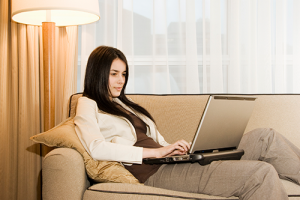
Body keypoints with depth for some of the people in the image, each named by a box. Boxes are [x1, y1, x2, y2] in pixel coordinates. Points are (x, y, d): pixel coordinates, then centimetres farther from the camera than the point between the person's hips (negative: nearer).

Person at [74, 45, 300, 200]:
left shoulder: (126, 105, 31)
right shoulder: (88, 105, 7)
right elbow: (97, 148, -13)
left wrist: (178, 149, 1)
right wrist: (158, 152, -17)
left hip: (170, 165, 8)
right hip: (153, 173, -8)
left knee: (264, 138, -8)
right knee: (260, 174, -24)